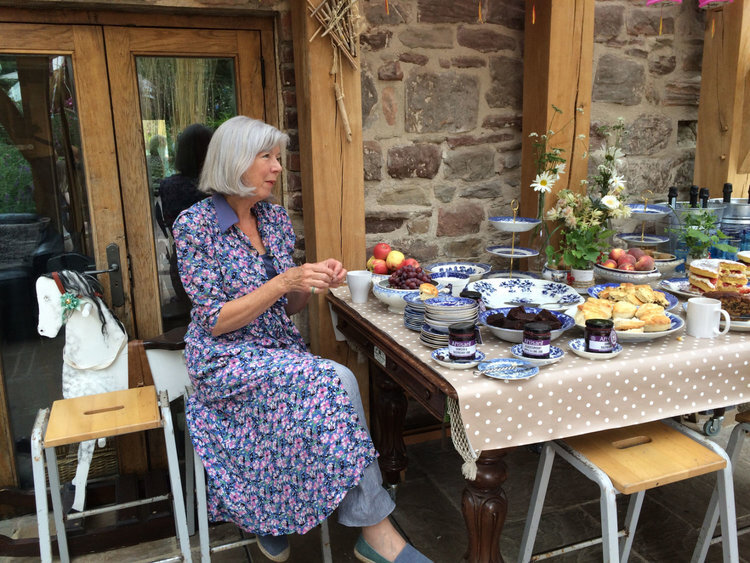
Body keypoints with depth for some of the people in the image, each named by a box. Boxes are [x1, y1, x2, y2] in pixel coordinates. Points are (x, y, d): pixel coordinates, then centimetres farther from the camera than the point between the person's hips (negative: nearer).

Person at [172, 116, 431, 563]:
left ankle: (268, 521, -4)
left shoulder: (276, 219, 9)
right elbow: (215, 321, -14)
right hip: (226, 362, -6)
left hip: (281, 353, 6)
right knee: (337, 380, -28)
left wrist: (314, 283, -8)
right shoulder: (195, 225, -10)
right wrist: (283, 282, -22)